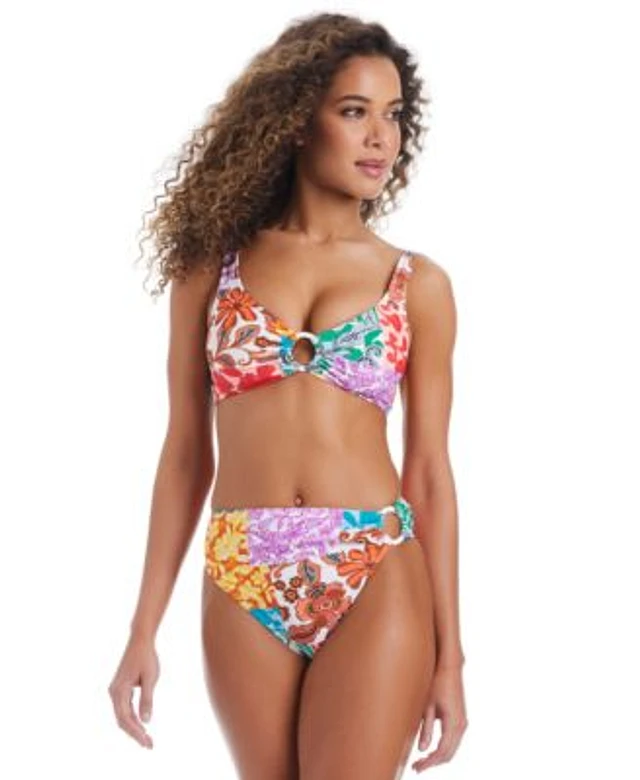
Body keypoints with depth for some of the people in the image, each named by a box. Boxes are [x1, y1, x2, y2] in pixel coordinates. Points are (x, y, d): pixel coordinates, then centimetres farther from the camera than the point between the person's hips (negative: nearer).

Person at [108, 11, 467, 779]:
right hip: (243, 589, 1)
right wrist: (144, 629, 4)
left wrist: (449, 652, 2)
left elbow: (429, 470, 5)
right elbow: (186, 453, 7)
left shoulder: (418, 282, 5)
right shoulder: (212, 264, 6)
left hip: (376, 582, -1)